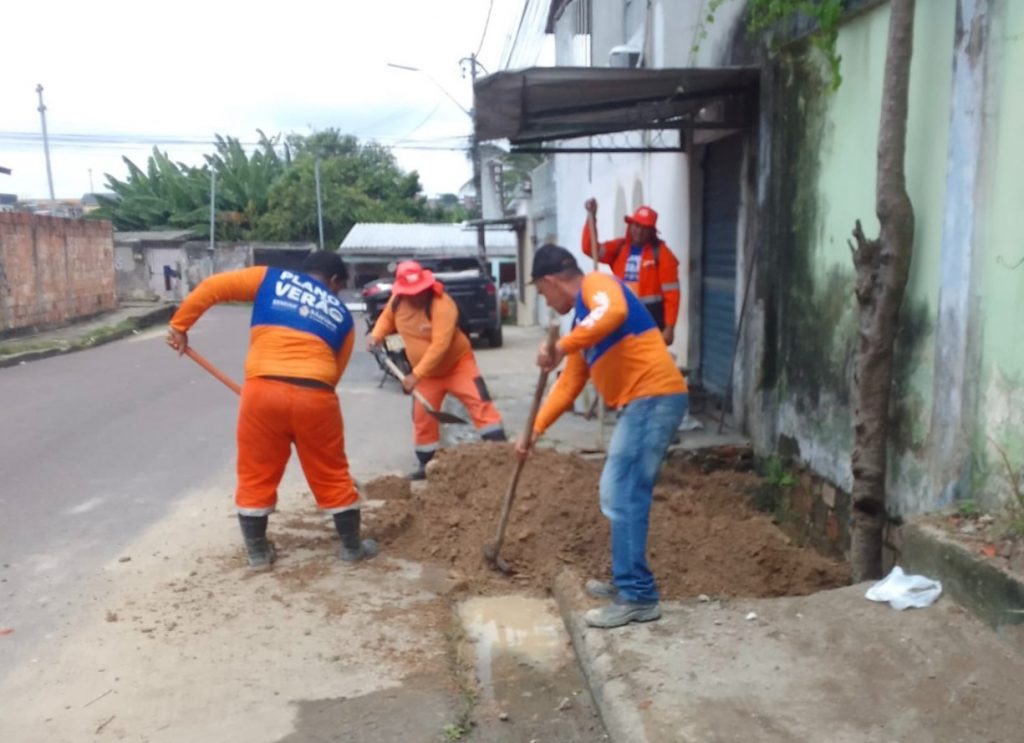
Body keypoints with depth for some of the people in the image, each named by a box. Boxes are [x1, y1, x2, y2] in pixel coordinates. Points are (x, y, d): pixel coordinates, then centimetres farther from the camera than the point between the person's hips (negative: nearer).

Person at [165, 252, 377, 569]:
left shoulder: (271, 279, 17)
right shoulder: (341, 316, 20)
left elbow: (212, 287, 10)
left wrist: (179, 325, 18)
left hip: (263, 390, 0)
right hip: (315, 395, 1)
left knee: (256, 474, 17)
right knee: (332, 475, 17)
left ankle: (258, 551, 28)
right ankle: (352, 546, 29)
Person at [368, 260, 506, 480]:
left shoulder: (442, 305, -30)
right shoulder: (397, 302, -8)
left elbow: (440, 345, -35)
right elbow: (387, 318, 16)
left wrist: (416, 374, -37)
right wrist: (376, 335, -6)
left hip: (458, 363, -5)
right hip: (427, 372, 5)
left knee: (480, 403, -17)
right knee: (422, 417, 6)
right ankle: (425, 464, 21)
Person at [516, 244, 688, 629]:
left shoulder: (596, 283, -4)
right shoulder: (584, 321, 23)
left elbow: (614, 312, -30)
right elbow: (568, 384, 25)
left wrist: (561, 347, -24)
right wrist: (535, 431, 23)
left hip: (654, 398, -10)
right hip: (642, 404, 10)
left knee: (621, 496, -8)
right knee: (624, 495, 17)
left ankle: (638, 597, -2)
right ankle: (627, 580, 29)